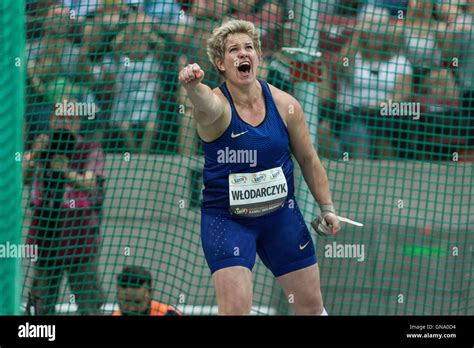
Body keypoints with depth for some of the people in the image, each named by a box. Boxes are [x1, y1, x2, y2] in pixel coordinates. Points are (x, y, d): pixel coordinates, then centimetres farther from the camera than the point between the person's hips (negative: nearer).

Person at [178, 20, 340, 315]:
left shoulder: (285, 105, -5)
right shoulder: (217, 105, -17)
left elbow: (308, 160, 8)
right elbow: (206, 104, -44)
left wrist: (327, 207, 7)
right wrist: (194, 87, -67)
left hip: (281, 214, 4)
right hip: (226, 220, -4)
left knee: (311, 303, 11)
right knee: (236, 307, -17)